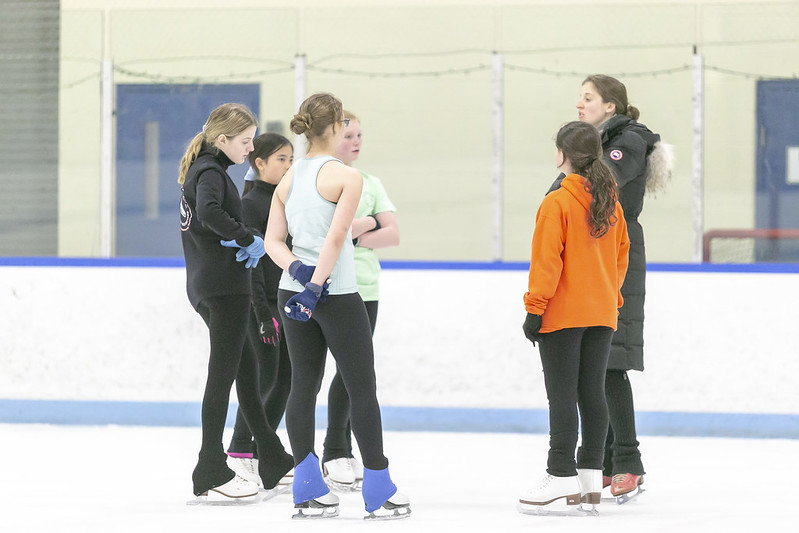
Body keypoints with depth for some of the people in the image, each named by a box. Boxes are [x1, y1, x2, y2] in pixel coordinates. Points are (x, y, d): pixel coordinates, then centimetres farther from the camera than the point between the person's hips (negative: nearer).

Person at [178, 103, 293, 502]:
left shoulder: (199, 169, 17)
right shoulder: (211, 172, -13)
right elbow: (210, 211, -33)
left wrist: (238, 240, 3)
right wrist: (249, 240, -21)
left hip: (205, 286, 10)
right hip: (224, 286, -10)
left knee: (245, 366, 17)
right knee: (223, 373, -7)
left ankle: (272, 460, 26)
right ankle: (211, 475, -6)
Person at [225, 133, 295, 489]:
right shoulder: (250, 203, -10)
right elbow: (250, 262, -15)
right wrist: (263, 312, -20)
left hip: (289, 300, 8)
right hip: (262, 303, -8)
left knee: (286, 378, 7)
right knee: (265, 377, -7)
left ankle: (263, 452, 14)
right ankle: (239, 452, 3)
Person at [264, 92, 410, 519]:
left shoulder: (288, 179, 8)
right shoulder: (347, 177, -11)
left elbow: (273, 240, 1)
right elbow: (335, 238, -19)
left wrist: (297, 270, -11)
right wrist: (314, 287, -20)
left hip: (293, 292, 6)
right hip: (338, 295, -6)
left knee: (304, 384, 9)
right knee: (362, 388, 2)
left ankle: (307, 488, 8)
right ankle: (378, 489, 5)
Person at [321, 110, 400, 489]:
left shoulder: (370, 183, 14)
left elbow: (392, 234, 4)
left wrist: (354, 238, -9)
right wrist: (366, 222, -6)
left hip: (367, 287, 6)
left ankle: (345, 451, 10)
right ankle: (334, 453, -2)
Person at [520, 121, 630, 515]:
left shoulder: (557, 202, -14)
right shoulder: (610, 202, 7)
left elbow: (547, 260, -16)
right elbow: (620, 255, 14)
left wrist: (535, 308, -12)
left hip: (562, 316, -7)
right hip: (602, 315, 7)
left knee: (562, 396, -4)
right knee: (592, 392, 9)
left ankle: (562, 474, -6)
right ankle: (591, 476, 11)